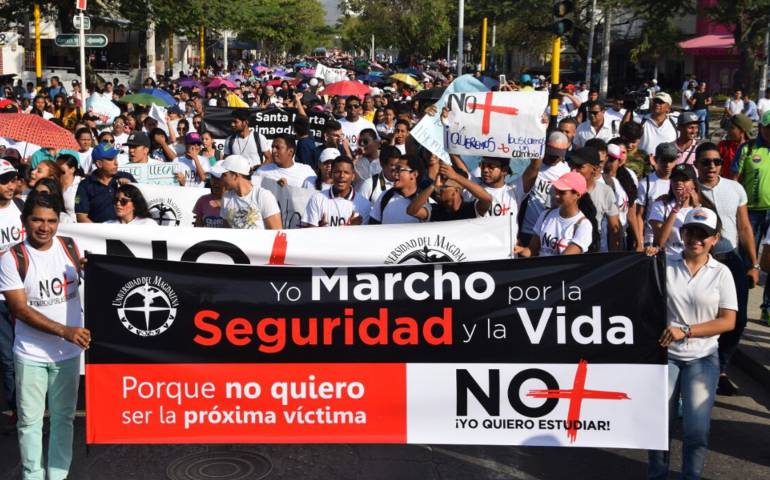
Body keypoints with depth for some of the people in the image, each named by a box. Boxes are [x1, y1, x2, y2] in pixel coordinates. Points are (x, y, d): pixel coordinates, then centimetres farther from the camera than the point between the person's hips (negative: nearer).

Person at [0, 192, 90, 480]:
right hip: (31, 355, -3)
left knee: (63, 417, 12)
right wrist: (65, 331, -24)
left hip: (68, 352, 3)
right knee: (30, 420, 7)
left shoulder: (72, 248, -1)